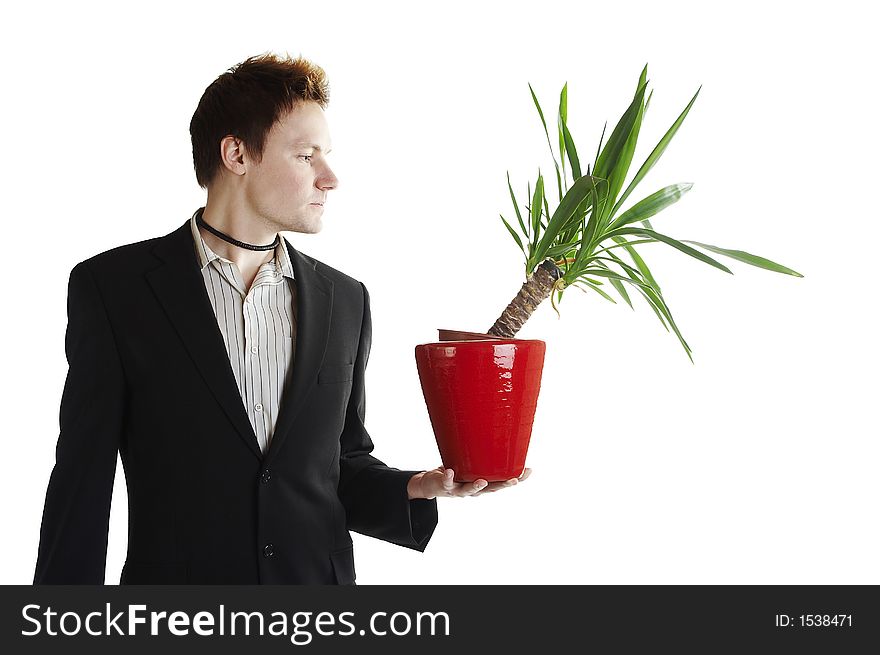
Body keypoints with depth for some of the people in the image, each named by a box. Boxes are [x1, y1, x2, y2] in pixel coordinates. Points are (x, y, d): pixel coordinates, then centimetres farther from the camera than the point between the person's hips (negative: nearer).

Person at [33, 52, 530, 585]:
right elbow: (82, 482, -6)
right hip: (176, 578, -3)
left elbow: (342, 464, 11)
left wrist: (414, 488, -8)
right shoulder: (112, 286, -6)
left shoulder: (345, 300, 5)